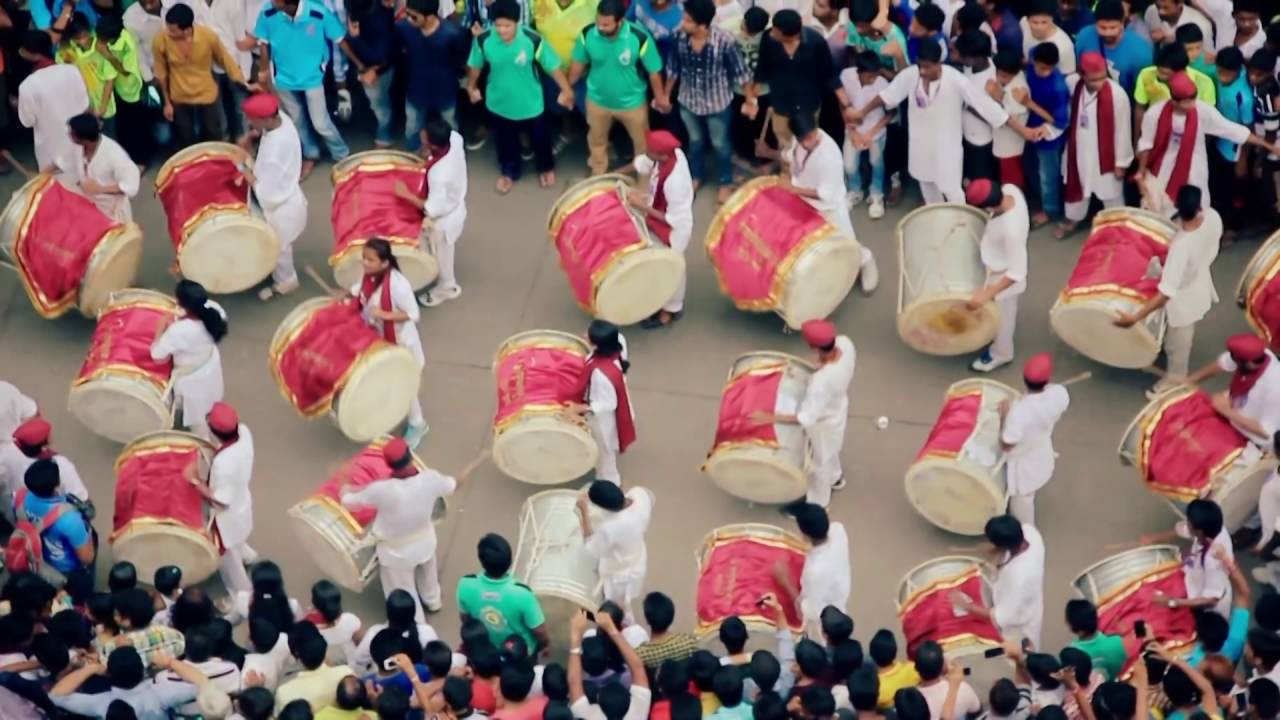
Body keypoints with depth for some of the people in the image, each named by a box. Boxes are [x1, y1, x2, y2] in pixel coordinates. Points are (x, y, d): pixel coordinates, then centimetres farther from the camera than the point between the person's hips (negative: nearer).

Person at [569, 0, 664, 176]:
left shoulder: (640, 38, -33)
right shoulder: (588, 35, -25)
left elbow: (654, 70, -18)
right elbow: (579, 63, -6)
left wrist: (659, 98, -5)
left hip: (631, 102, -2)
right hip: (597, 100, 2)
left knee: (642, 141, 23)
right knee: (596, 140, 26)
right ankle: (597, 174, 54)